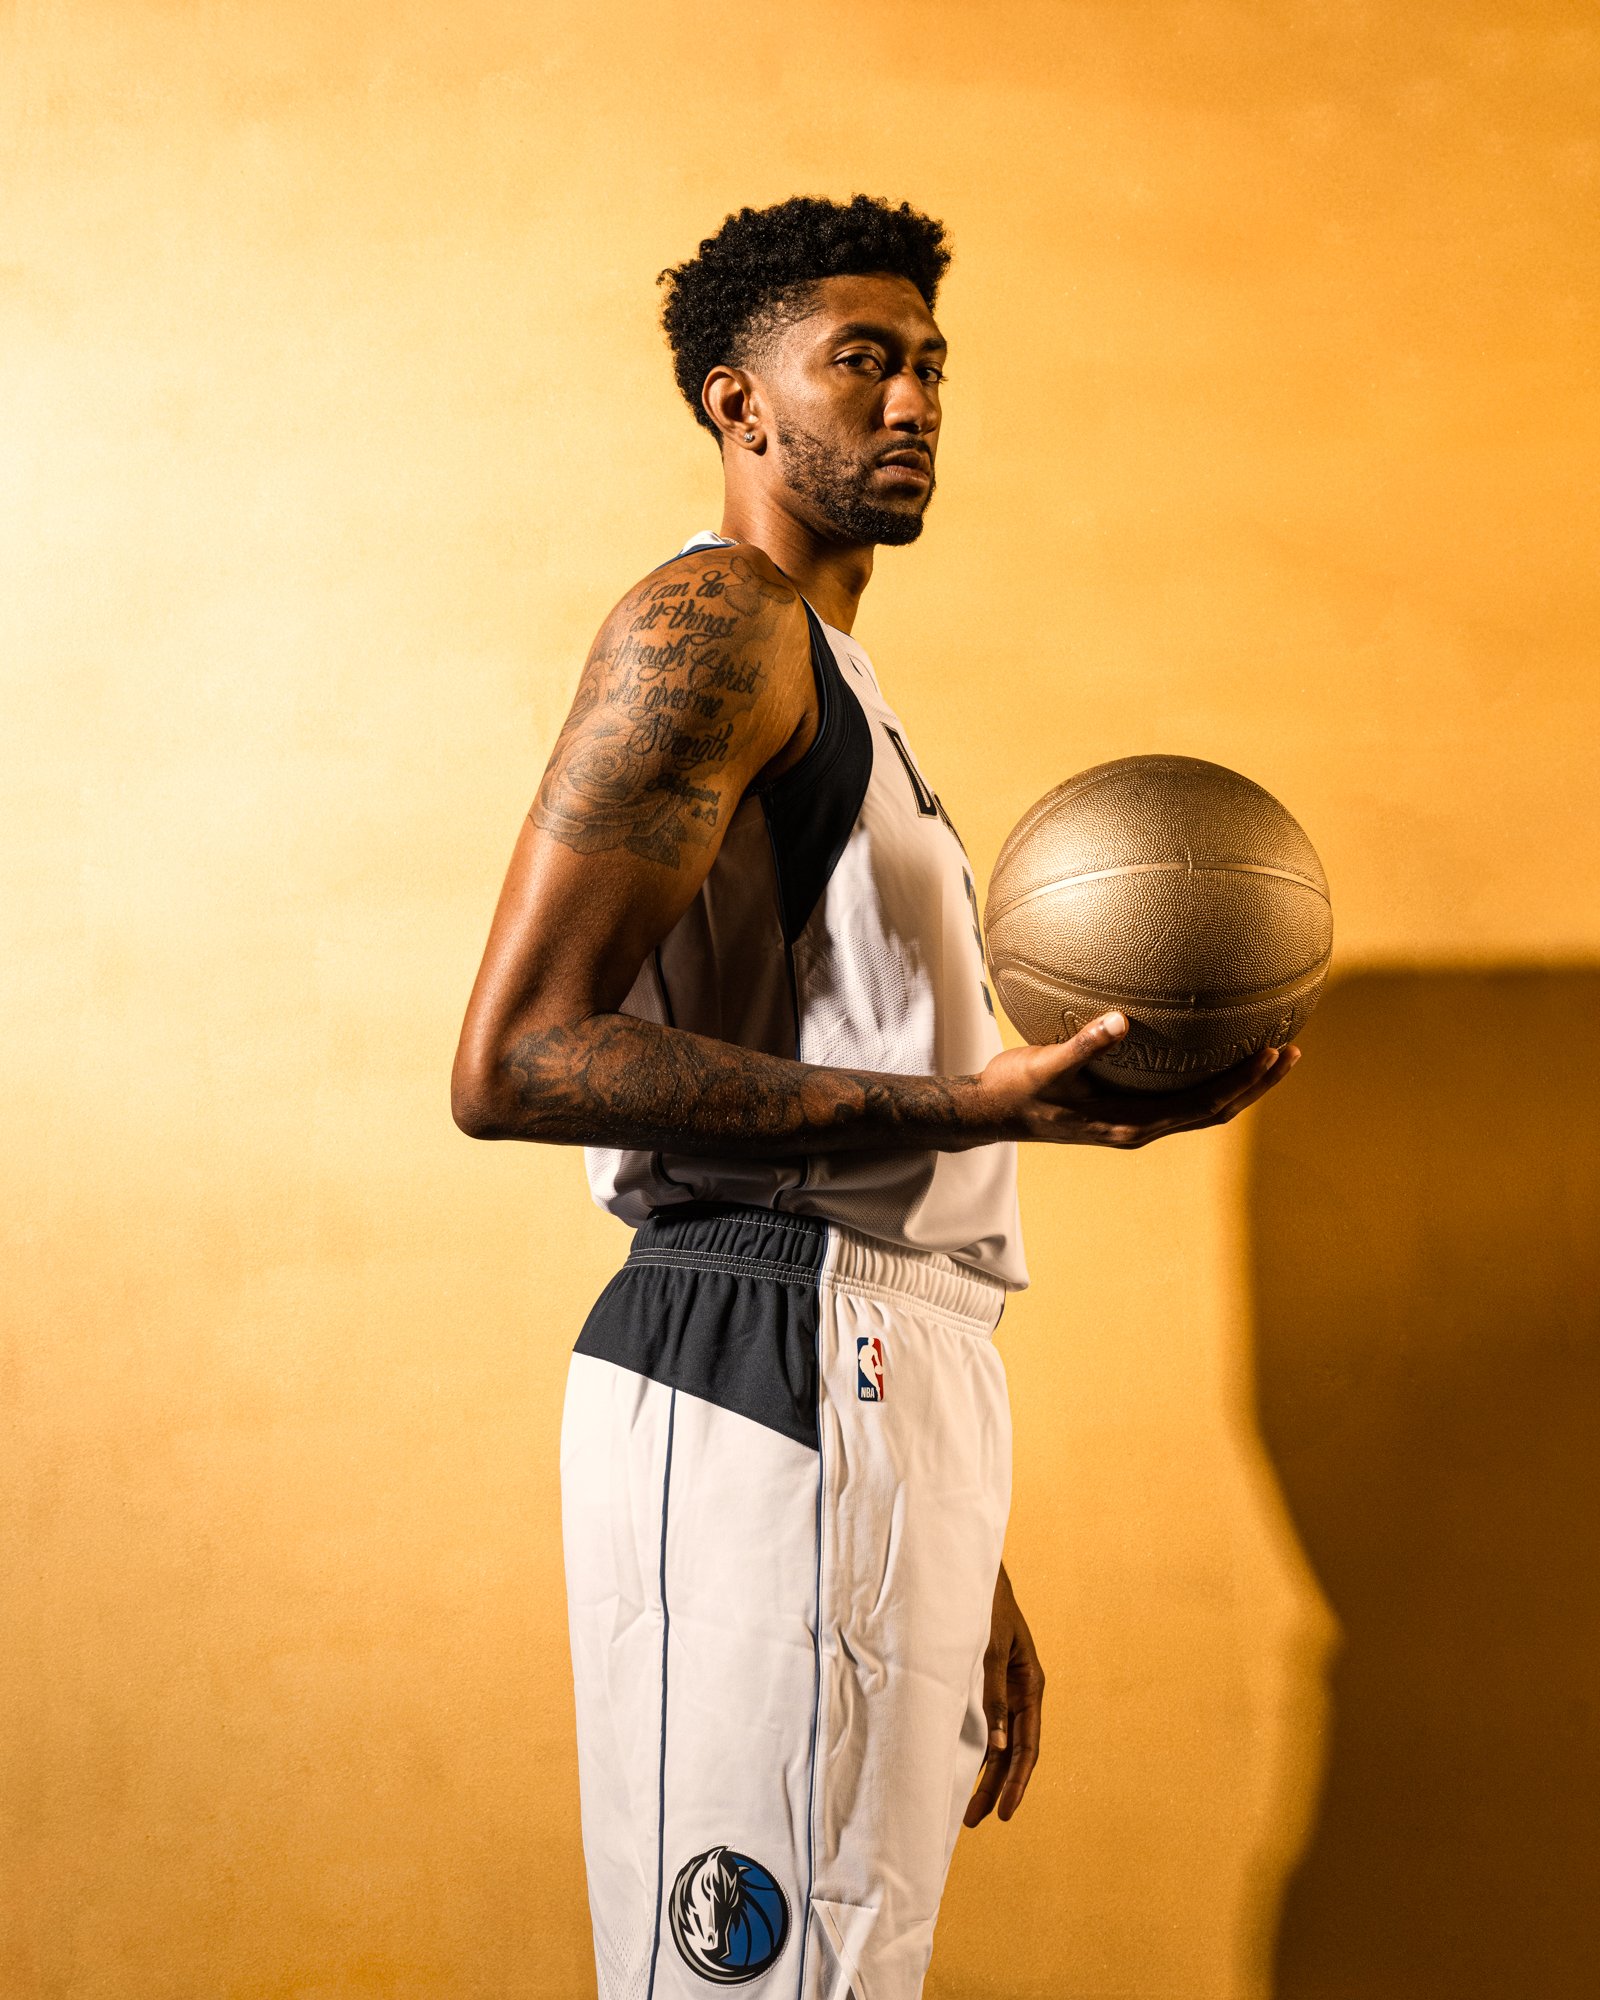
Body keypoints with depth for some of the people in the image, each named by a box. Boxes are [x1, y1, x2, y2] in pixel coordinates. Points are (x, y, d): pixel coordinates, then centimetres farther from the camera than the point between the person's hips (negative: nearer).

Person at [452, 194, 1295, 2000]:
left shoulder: (833, 685, 26)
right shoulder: (712, 621, -4)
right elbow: (517, 1059, -17)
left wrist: (966, 1569, 21)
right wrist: (987, 1105, -22)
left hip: (884, 1380, 9)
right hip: (774, 1374, -9)